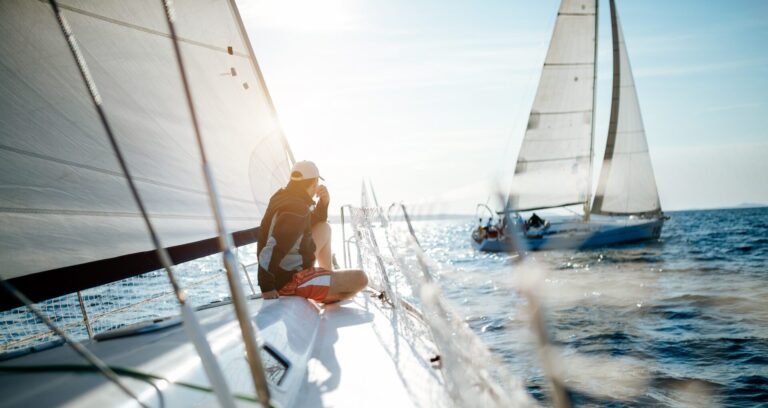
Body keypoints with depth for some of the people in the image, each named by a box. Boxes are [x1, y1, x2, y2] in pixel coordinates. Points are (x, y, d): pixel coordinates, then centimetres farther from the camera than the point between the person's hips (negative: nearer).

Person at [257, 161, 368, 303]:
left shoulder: (283, 196, 4)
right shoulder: (297, 210, -26)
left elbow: (311, 224, 21)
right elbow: (269, 252, -35)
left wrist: (324, 203, 4)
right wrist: (267, 287, -28)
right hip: (290, 282, -10)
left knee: (324, 228, 23)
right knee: (361, 279, -10)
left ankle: (330, 274, 27)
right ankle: (329, 298, 18)